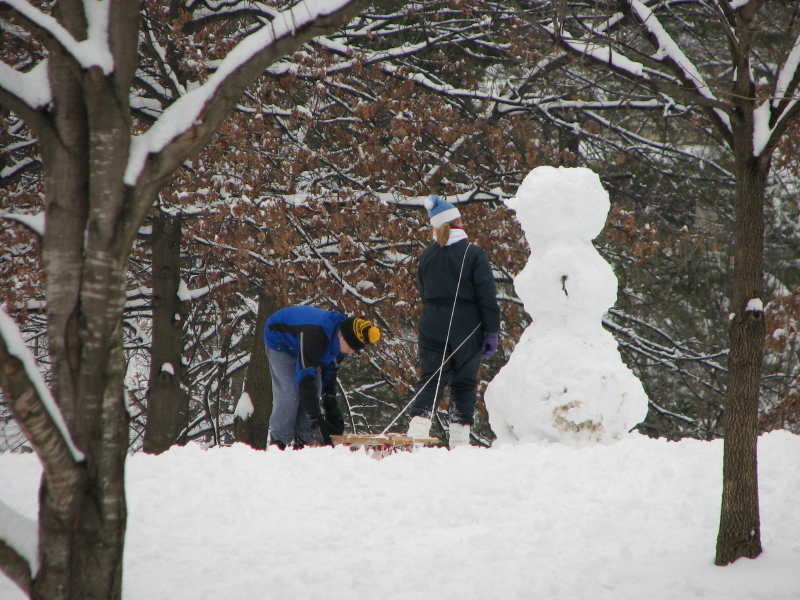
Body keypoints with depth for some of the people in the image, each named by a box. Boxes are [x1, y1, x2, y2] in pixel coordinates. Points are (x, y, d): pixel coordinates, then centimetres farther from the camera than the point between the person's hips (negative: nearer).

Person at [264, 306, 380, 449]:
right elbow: (304, 378, -42)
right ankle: (279, 442, -13)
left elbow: (329, 373, -3)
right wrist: (317, 419, -43)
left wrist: (332, 409, -8)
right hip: (280, 343, -7)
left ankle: (304, 440, -1)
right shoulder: (314, 335, -43)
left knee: (315, 392, -6)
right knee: (289, 393, -20)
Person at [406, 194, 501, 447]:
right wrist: (491, 332, -5)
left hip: (432, 329, 3)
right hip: (466, 330, -3)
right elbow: (487, 297, -10)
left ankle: (416, 433, -12)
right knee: (464, 383, 6)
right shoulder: (473, 255, -9)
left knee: (430, 380, 4)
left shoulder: (427, 256, 6)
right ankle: (459, 441, 3)